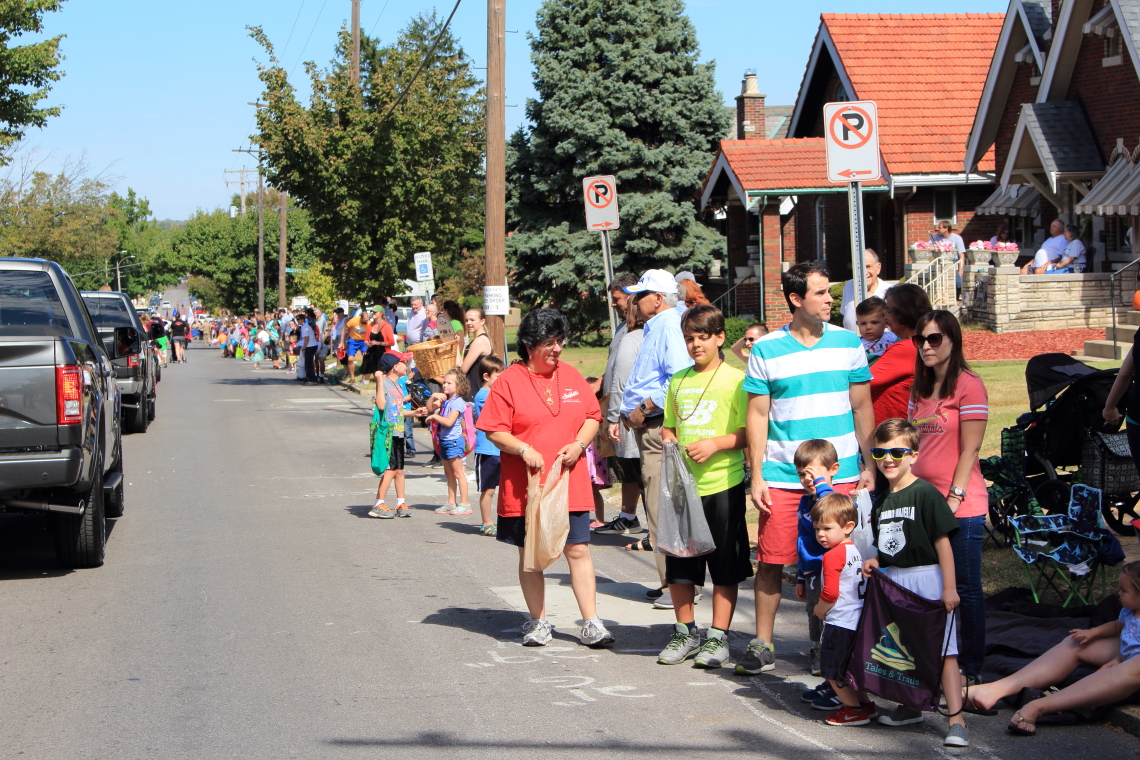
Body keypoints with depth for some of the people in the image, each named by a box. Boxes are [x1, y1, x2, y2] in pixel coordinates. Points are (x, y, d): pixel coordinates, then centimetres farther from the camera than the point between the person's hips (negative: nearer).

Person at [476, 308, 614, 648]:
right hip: (525, 487, -2)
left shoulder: (571, 376, 9)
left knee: (578, 550, -1)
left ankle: (591, 624, 4)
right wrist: (524, 450, -19)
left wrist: (578, 445, -5)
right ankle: (538, 622, 19)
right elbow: (495, 431, -5)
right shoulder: (508, 382, -3)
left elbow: (592, 416, 13)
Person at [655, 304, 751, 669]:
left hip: (722, 485, -5)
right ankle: (685, 632, 24)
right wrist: (669, 444, 0)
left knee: (725, 568, 2)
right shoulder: (678, 381, 12)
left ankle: (718, 637, 12)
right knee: (678, 564, 10)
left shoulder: (735, 379, -4)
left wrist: (715, 444, -20)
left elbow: (749, 432, -8)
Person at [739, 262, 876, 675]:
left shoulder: (848, 343, 5)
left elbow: (862, 408, 10)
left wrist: (869, 466, 6)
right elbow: (758, 415, 3)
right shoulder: (766, 350, 0)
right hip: (782, 477, -1)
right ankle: (762, 645, 11)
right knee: (772, 561, 0)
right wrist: (757, 476, -2)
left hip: (842, 476, 1)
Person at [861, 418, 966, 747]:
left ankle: (956, 720, -10)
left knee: (942, 650, -9)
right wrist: (875, 562, 2)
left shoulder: (926, 494, -10)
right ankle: (910, 707, 31)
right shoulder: (881, 501, 11)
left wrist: (949, 587, -15)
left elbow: (943, 542, -12)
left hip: (927, 579, -7)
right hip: (893, 581, 7)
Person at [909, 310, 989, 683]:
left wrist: (954, 498, -15)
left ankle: (972, 667, 10)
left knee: (966, 588, 1)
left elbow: (969, 450, -12)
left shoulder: (969, 386, -8)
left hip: (961, 507, -7)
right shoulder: (920, 389, 14)